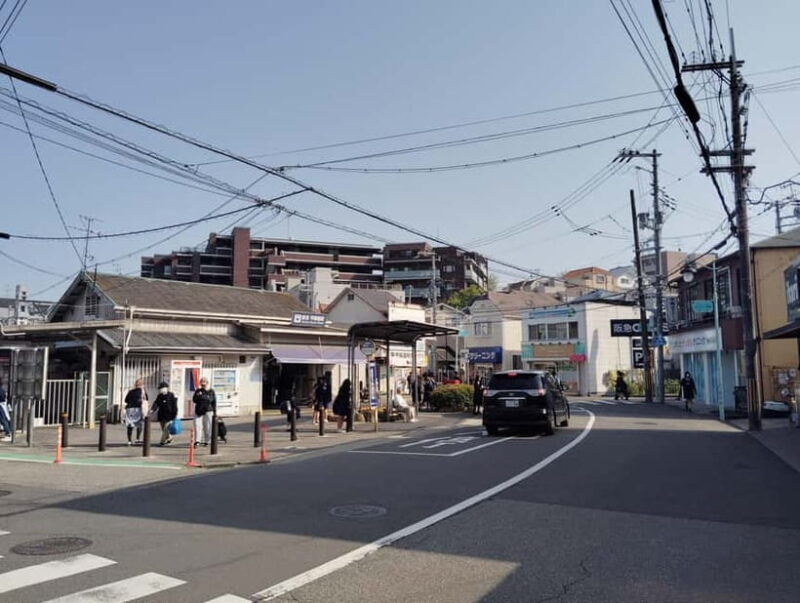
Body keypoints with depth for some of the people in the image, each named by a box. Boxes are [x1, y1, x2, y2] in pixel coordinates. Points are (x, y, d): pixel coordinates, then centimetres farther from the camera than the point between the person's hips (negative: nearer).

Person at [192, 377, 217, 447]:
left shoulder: (211, 392, 3)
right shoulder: (198, 391, 7)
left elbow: (214, 402, 5)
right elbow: (194, 400, 6)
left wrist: (214, 412, 0)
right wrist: (197, 396, -15)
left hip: (208, 411, -1)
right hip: (198, 411, 1)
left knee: (207, 427, 1)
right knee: (197, 425, -9)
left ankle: (206, 441, 12)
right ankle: (197, 440, -9)